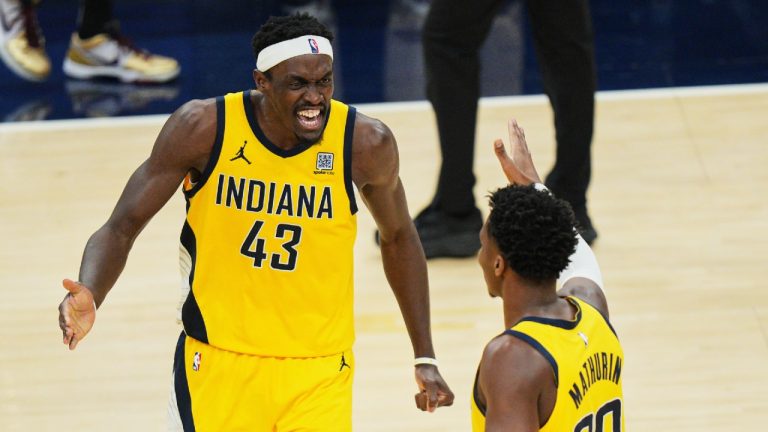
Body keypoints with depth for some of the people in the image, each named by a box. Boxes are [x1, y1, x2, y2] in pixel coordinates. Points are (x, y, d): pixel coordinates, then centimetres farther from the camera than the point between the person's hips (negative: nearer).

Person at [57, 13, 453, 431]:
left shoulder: (366, 143, -11)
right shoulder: (203, 127, -15)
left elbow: (397, 238, 7)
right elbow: (122, 227, -9)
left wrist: (425, 356, 8)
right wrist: (89, 297, -29)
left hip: (319, 375, 0)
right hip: (216, 364, 0)